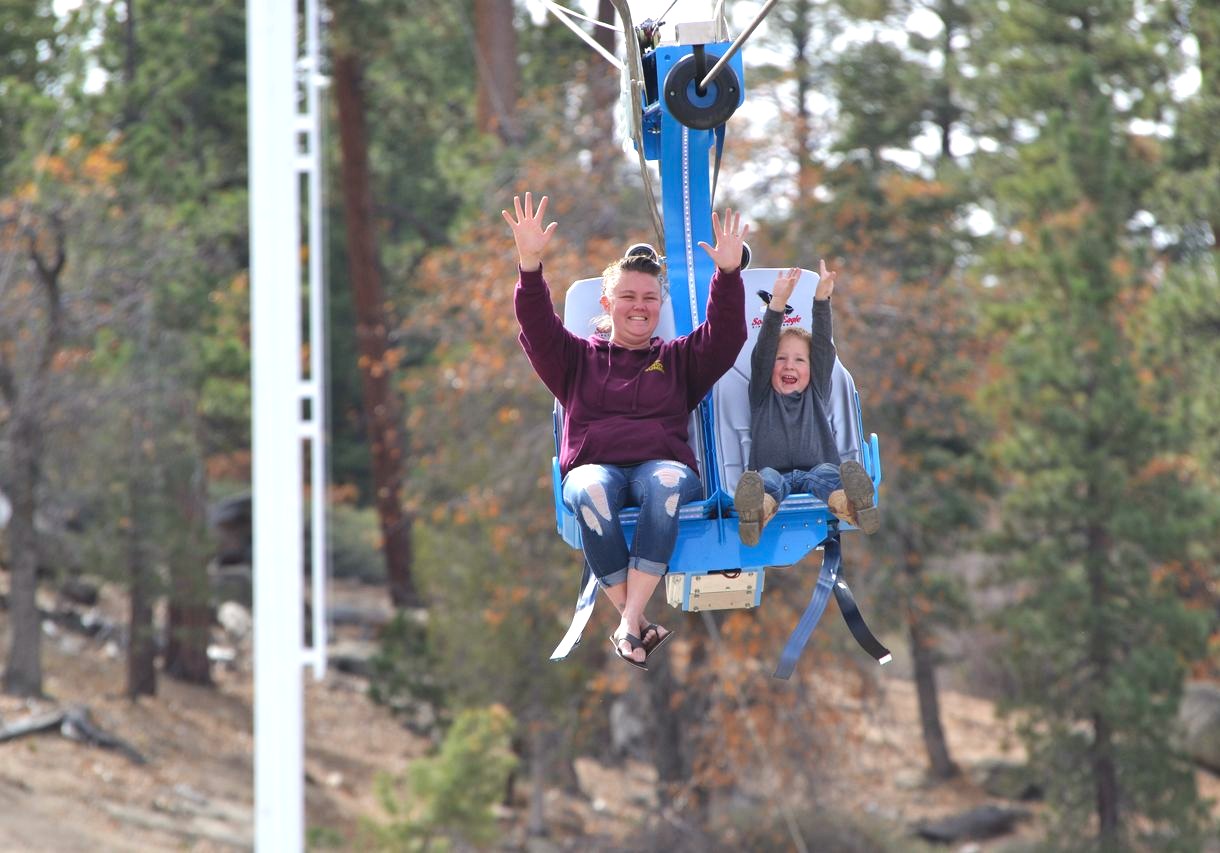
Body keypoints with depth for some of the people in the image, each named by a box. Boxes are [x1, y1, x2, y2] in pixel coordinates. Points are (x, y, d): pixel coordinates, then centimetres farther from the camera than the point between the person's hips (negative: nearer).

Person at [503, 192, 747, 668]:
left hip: (664, 464, 0)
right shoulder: (578, 358, 23)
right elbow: (537, 329, 6)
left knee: (666, 483, -39)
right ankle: (637, 625, -39)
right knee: (590, 492, -39)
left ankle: (629, 625, -43)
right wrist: (530, 264, -11)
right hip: (594, 465, 0)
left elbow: (724, 337, 9)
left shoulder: (677, 360, 25)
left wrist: (729, 272, -7)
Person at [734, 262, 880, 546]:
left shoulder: (817, 394, 26)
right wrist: (777, 304, -5)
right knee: (767, 477, -35)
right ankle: (758, 512, -72)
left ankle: (849, 504, -71)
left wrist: (822, 299, 1)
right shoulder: (762, 395, 23)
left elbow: (823, 346, 14)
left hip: (813, 471, 0)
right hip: (775, 473, 0)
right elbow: (763, 350, 9)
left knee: (827, 473, -34)